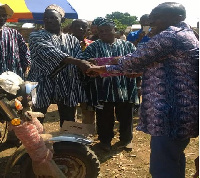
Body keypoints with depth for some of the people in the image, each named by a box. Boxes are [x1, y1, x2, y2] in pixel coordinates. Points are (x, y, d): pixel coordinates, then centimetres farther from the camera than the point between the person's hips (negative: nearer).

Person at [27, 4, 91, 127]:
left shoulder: (72, 40, 13)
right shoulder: (36, 36, 1)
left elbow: (80, 58, 1)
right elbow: (50, 53, -17)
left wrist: (89, 67, -23)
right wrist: (78, 62, -28)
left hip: (67, 87, 3)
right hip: (43, 85, -3)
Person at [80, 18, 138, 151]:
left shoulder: (128, 45, 9)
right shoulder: (93, 48, 5)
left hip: (124, 88, 1)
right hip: (103, 90, -1)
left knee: (125, 116, 13)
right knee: (104, 117, 9)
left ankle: (126, 139, 32)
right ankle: (105, 140, 29)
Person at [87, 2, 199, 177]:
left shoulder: (169, 36, -14)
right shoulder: (185, 35, 19)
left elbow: (135, 60, -10)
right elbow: (146, 63, 21)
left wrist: (104, 68, 7)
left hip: (171, 113, -11)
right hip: (182, 110, 11)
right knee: (173, 160, 22)